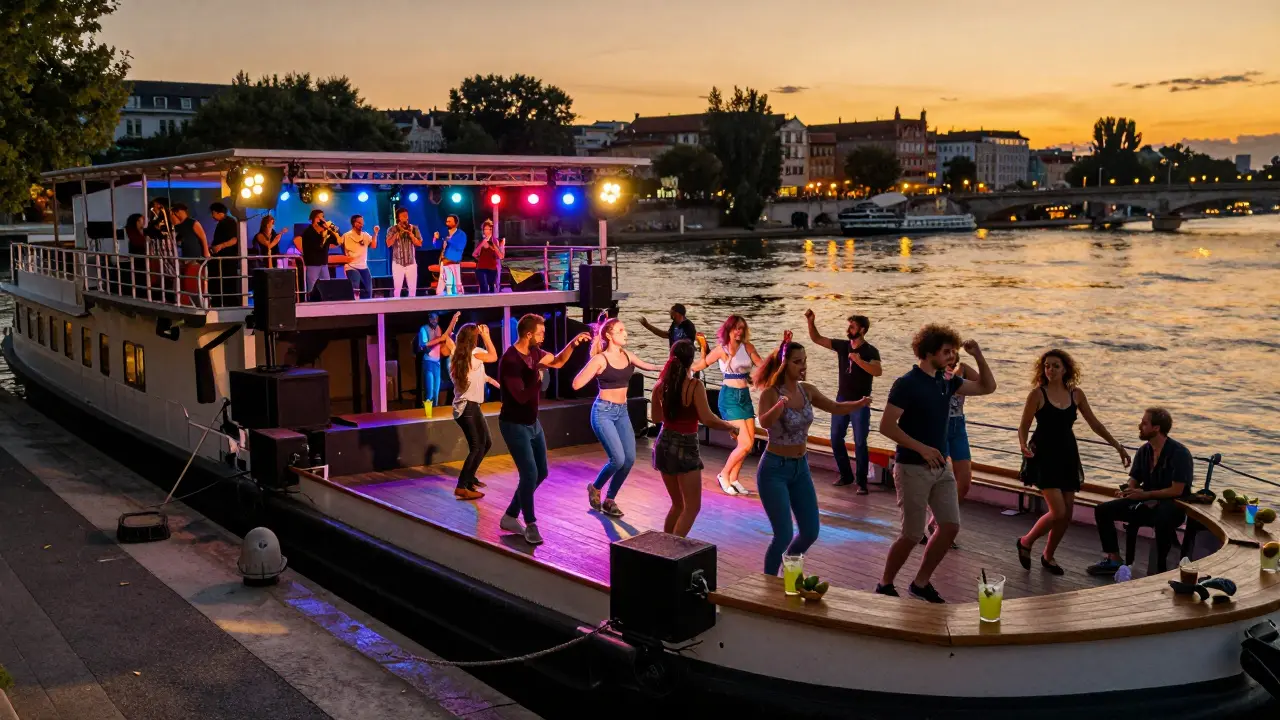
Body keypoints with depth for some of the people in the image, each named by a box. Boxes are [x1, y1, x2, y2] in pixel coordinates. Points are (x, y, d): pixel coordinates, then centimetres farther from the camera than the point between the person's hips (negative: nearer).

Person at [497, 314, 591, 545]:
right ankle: (530, 525, 4)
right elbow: (522, 397, -28)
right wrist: (537, 370, -27)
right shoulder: (510, 360, -24)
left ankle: (510, 516, 24)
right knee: (529, 474, -12)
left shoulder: (534, 352, 1)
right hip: (514, 425, -9)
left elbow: (558, 362, 17)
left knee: (540, 473, 13)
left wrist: (573, 344, 1)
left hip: (532, 423, 9)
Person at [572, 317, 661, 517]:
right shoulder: (600, 359, -13)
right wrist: (592, 369, -23)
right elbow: (576, 384, -18)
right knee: (618, 459, -15)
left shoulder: (627, 355, 5)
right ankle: (595, 488, 14)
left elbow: (646, 366, 23)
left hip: (622, 412, 7)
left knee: (630, 459, 0)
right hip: (604, 411, -7)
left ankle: (610, 500, 16)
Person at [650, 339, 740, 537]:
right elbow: (707, 419, -22)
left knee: (678, 504, 21)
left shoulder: (660, 385, 1)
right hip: (685, 448, -6)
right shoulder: (695, 386, -16)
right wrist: (731, 427, -6)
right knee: (692, 507, 3)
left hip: (664, 445, 6)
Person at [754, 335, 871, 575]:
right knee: (784, 535, -8)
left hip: (800, 468, 7)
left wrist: (859, 403, -10)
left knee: (810, 532, 10)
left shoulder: (807, 390, 0)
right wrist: (780, 405, -59)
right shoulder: (770, 393, -19)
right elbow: (764, 422, -38)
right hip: (774, 469, -7)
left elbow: (836, 408, 10)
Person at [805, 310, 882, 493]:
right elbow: (817, 339, 6)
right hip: (841, 399, 6)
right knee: (836, 439, 10)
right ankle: (846, 475, 24)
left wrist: (858, 360, -33)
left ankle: (861, 482, 6)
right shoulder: (842, 345, 3)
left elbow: (878, 371, -29)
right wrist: (810, 322, -7)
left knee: (860, 443, -2)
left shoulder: (870, 351, -12)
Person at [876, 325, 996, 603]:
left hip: (941, 467, 7)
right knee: (912, 535, -3)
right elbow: (886, 426, -18)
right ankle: (885, 585, 17)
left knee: (950, 526, 3)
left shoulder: (946, 382, 7)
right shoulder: (907, 384, -14)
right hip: (913, 468, -7)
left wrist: (978, 356, 1)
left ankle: (921, 583, 19)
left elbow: (987, 387, 15)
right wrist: (922, 448, -22)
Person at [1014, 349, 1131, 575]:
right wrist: (1023, 446, -27)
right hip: (1044, 456, -5)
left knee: (1067, 515, 6)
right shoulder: (1038, 393, -10)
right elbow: (1023, 426, -7)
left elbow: (1095, 424, 12)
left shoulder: (1076, 394, 3)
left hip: (1067, 456, 5)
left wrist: (1117, 446, 11)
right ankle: (1025, 542, 11)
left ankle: (1048, 556, 27)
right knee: (1058, 512, -14)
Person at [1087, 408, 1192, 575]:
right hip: (1147, 502, 7)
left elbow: (1177, 490, -19)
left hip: (1173, 505, -7)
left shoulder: (1179, 453, -15)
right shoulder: (1144, 450, 6)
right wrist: (1126, 492, -11)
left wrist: (1145, 495, -22)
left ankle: (1161, 568, -25)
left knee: (1162, 519, -43)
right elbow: (1134, 481, 12)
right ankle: (1114, 560, -1)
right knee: (1102, 510, -5)